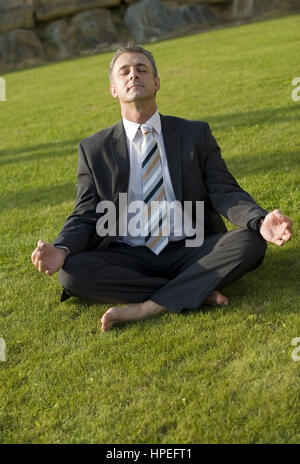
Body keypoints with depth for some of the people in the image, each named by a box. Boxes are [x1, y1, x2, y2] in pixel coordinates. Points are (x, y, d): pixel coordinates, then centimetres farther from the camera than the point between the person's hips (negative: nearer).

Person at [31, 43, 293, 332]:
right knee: (72, 271, -28)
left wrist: (260, 222, -22)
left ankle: (146, 308, -26)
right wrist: (61, 249, -19)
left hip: (191, 251, 0)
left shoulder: (196, 134, 7)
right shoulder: (93, 150, 7)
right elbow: (86, 217, 4)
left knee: (249, 242, -26)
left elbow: (225, 192, 0)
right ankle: (199, 293, -23)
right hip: (127, 258, 0)